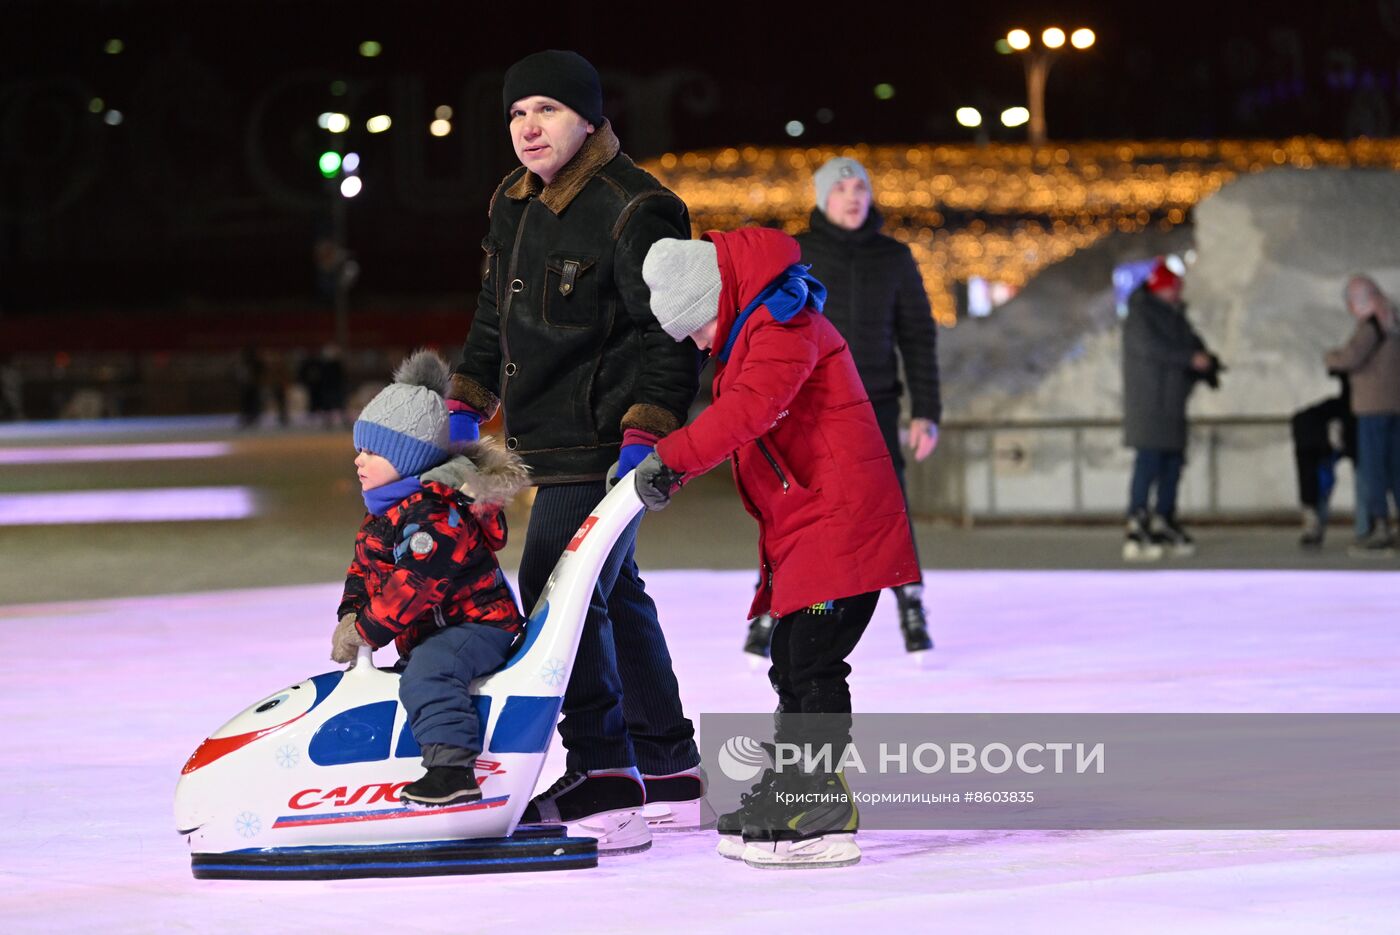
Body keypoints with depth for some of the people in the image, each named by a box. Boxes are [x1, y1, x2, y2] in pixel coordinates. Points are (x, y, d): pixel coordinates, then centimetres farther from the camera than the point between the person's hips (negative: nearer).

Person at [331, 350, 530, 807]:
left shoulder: (432, 515, -21)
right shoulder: (382, 516, 14)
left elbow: (412, 585, -27)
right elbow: (363, 572, 19)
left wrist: (364, 632, -18)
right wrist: (349, 619, 0)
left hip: (480, 626, -12)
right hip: (432, 638, 12)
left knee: (427, 670, -36)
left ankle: (452, 767, -45)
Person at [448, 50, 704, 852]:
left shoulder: (631, 212, -15)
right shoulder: (514, 206, 12)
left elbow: (671, 335, -18)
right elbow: (496, 318, 26)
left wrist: (645, 434, -26)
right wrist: (467, 407, 21)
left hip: (605, 441, -10)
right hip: (556, 443, 10)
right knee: (612, 596, 16)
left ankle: (606, 788, -16)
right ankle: (671, 780, 27)